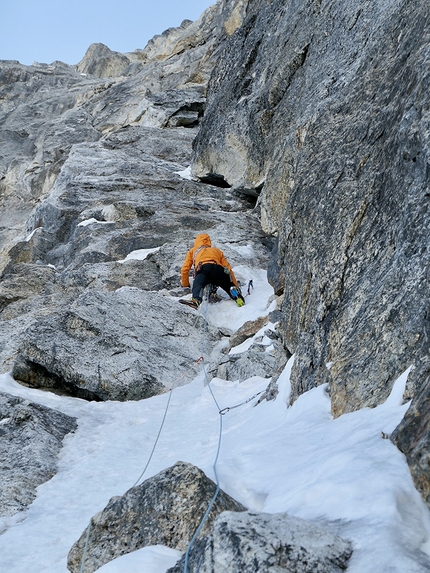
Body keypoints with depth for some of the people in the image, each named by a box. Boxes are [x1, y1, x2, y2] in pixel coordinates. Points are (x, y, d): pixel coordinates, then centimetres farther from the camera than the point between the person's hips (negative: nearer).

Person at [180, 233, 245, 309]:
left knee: (197, 285, -22)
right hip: (218, 269, 2)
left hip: (203, 269, -2)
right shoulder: (217, 250, 42)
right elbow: (228, 269, 34)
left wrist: (185, 285, 44)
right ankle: (238, 297, -25)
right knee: (230, 286, 8)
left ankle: (196, 300, -55)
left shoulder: (193, 251, 39)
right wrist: (236, 286, 39)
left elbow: (185, 269, 30)